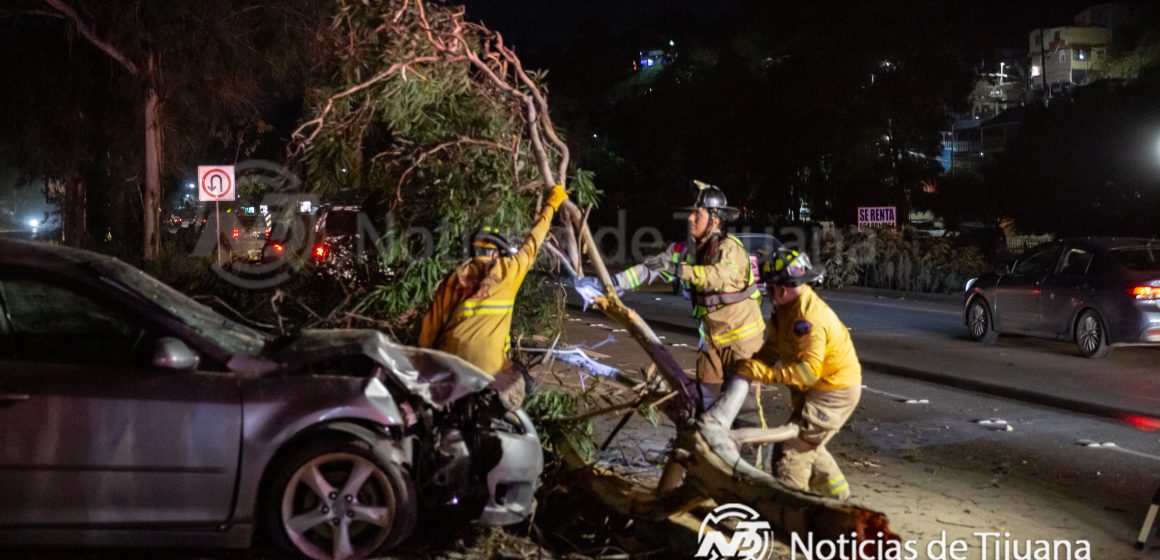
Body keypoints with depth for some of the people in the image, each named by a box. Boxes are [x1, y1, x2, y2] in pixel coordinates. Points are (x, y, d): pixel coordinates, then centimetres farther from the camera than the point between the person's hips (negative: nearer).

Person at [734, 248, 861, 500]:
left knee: (795, 449, -9)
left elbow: (808, 371, -36)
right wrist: (750, 364, -9)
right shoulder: (788, 309, 3)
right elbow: (773, 348, 7)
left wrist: (763, 372, -37)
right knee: (807, 445, 22)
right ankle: (837, 497, 34)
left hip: (835, 391, -10)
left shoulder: (809, 317, -30)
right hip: (816, 389, 10)